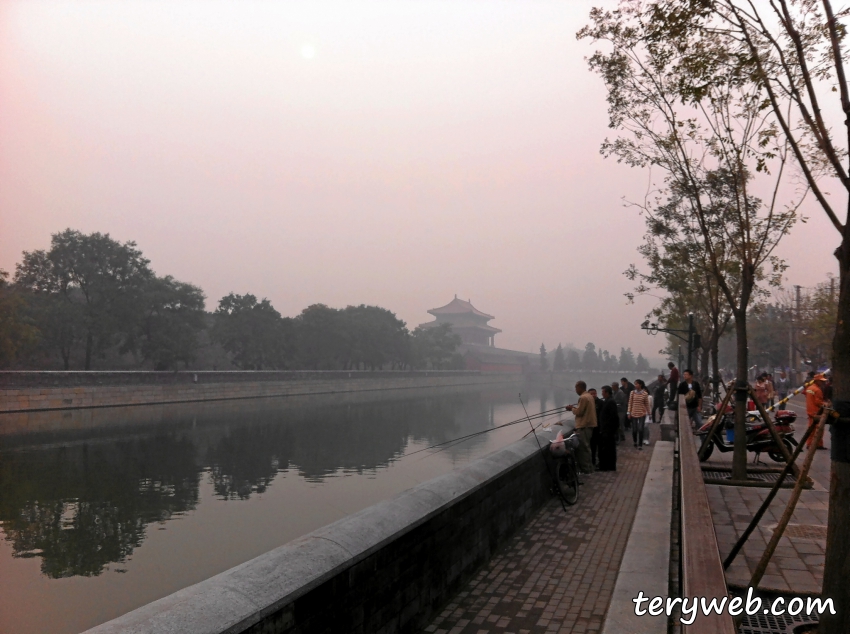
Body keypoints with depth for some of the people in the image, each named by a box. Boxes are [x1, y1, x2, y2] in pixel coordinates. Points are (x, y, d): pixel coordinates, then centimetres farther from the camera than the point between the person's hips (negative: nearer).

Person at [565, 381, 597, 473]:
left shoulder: (583, 397, -18)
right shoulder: (589, 396, 13)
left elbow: (579, 412, -18)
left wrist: (572, 408, -2)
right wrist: (574, 407, 10)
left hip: (583, 426, -10)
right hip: (588, 424, 10)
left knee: (582, 448, -4)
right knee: (585, 447, 16)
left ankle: (586, 469, 0)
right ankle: (588, 468, 21)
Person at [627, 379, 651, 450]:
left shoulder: (645, 393, -5)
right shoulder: (632, 392, -2)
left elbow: (647, 404, 3)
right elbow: (630, 403, 1)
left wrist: (649, 413, 7)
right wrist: (629, 413, -1)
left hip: (642, 414, -1)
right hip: (633, 414, 1)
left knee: (640, 429, -5)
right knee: (634, 429, 7)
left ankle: (640, 444, 6)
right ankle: (635, 442, 31)